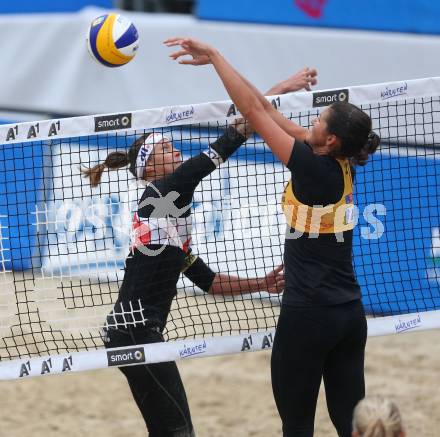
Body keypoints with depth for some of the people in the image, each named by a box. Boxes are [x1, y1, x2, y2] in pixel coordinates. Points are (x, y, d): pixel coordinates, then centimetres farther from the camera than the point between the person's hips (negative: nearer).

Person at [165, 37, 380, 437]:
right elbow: (267, 109, 8)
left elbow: (253, 110, -12)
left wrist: (214, 55, -4)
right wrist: (215, 62, 10)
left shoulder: (313, 167, -15)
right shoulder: (341, 166, 5)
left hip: (309, 313, -7)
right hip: (351, 313, 7)